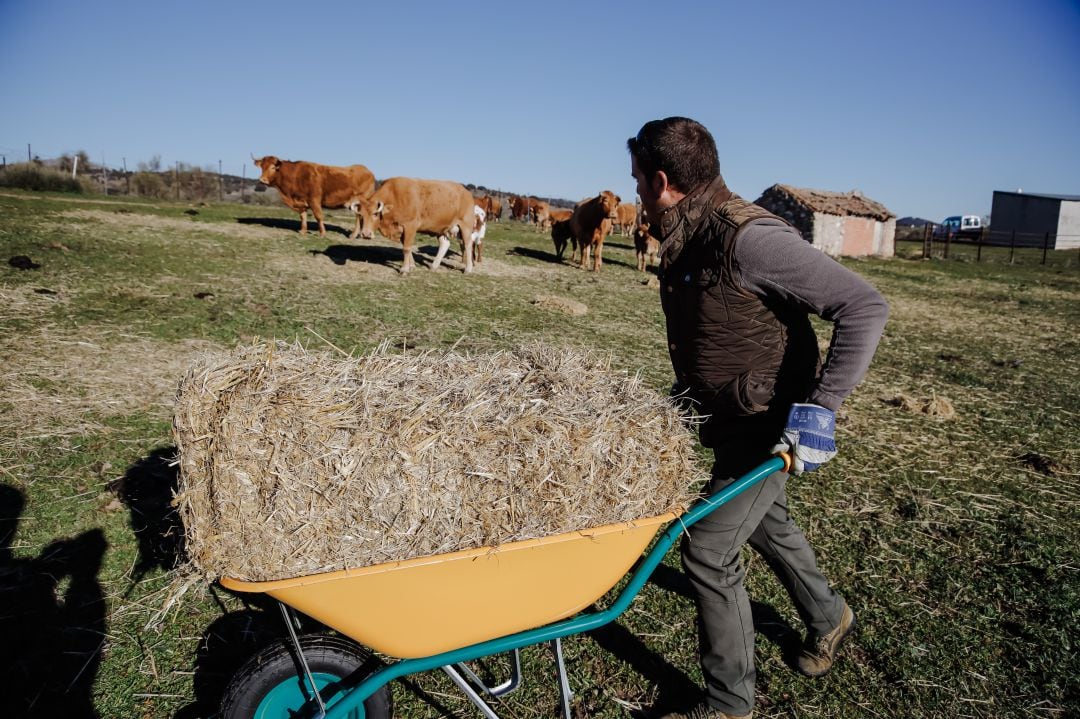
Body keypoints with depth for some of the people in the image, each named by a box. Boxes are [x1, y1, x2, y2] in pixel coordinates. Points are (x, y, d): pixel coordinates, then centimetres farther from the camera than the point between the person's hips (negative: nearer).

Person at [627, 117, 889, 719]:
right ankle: (827, 616, 55)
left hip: (770, 427, -9)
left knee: (709, 549, -4)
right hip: (726, 418, 9)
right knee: (767, 524, 27)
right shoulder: (687, 239, 1)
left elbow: (865, 307, -28)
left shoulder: (748, 238, -28)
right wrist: (687, 388, 21)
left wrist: (818, 407, -32)